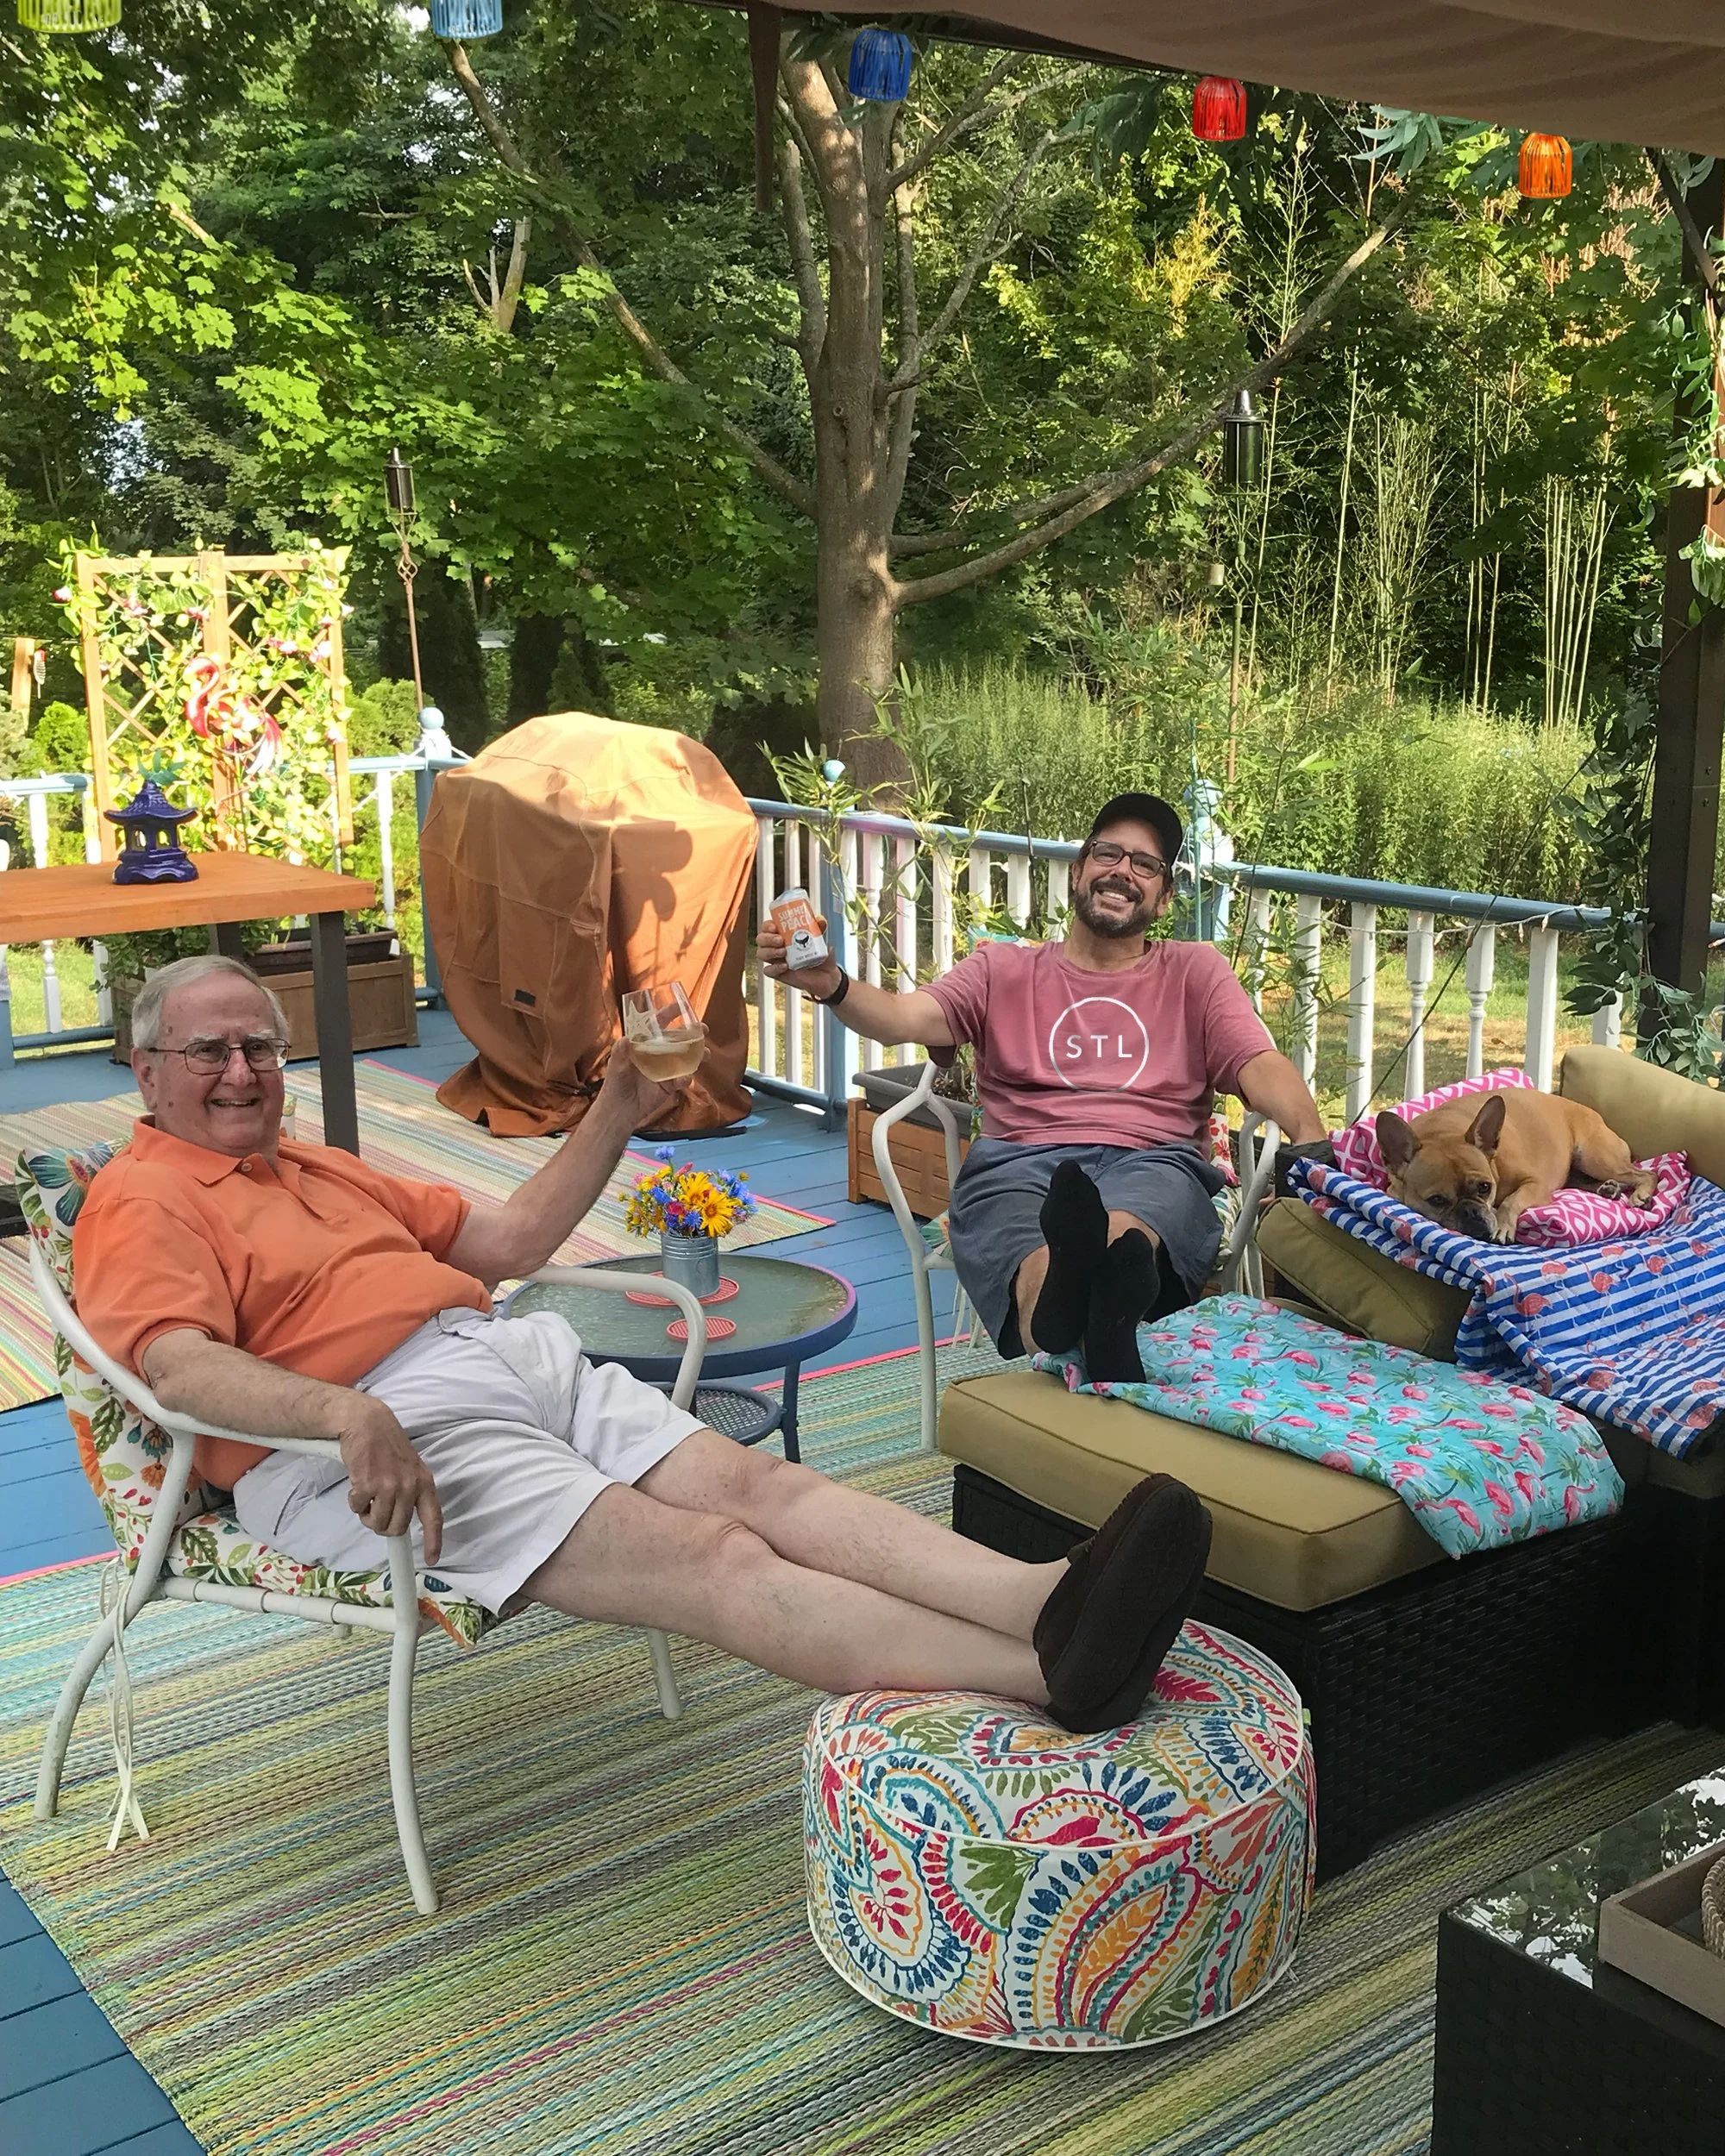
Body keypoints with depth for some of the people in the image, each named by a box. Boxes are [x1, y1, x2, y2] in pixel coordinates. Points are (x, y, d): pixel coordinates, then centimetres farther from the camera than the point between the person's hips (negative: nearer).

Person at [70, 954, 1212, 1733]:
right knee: (708, 1556, -23)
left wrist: (616, 1115, 20)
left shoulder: (327, 1171, 29)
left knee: (754, 1481, -17)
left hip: (520, 1360, 8)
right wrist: (346, 1414, -32)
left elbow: (513, 1239, 30)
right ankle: (1053, 1672, -36)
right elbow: (182, 1362, -14)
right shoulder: (141, 1200, 5)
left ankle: (1044, 1599, -35)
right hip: (375, 1448, -8)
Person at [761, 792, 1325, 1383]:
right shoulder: (1002, 969, 25)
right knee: (1038, 1261, -41)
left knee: (1124, 1227, -42)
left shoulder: (1195, 972, 27)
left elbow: (1261, 1067, 11)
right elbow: (907, 1016, 7)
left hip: (1152, 1162, 0)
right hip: (1019, 1164, 0)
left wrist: (1312, 1141, -11)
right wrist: (830, 985, -16)